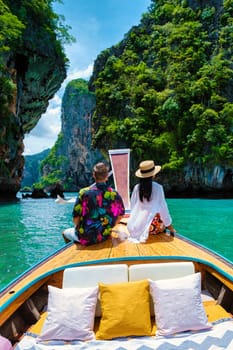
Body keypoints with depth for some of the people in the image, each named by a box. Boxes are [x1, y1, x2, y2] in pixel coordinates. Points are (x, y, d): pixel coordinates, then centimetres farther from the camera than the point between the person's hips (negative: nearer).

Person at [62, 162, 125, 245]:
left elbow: (75, 217, -12)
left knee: (65, 232, 27)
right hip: (105, 236, 4)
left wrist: (78, 228, 9)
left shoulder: (84, 193, -17)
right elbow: (120, 215, 4)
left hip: (86, 237, -3)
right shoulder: (115, 194, -9)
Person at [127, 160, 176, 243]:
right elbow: (163, 208, -5)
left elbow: (132, 206, 6)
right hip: (152, 226, -3)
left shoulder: (137, 188, -2)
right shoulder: (158, 188, -11)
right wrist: (170, 227, 8)